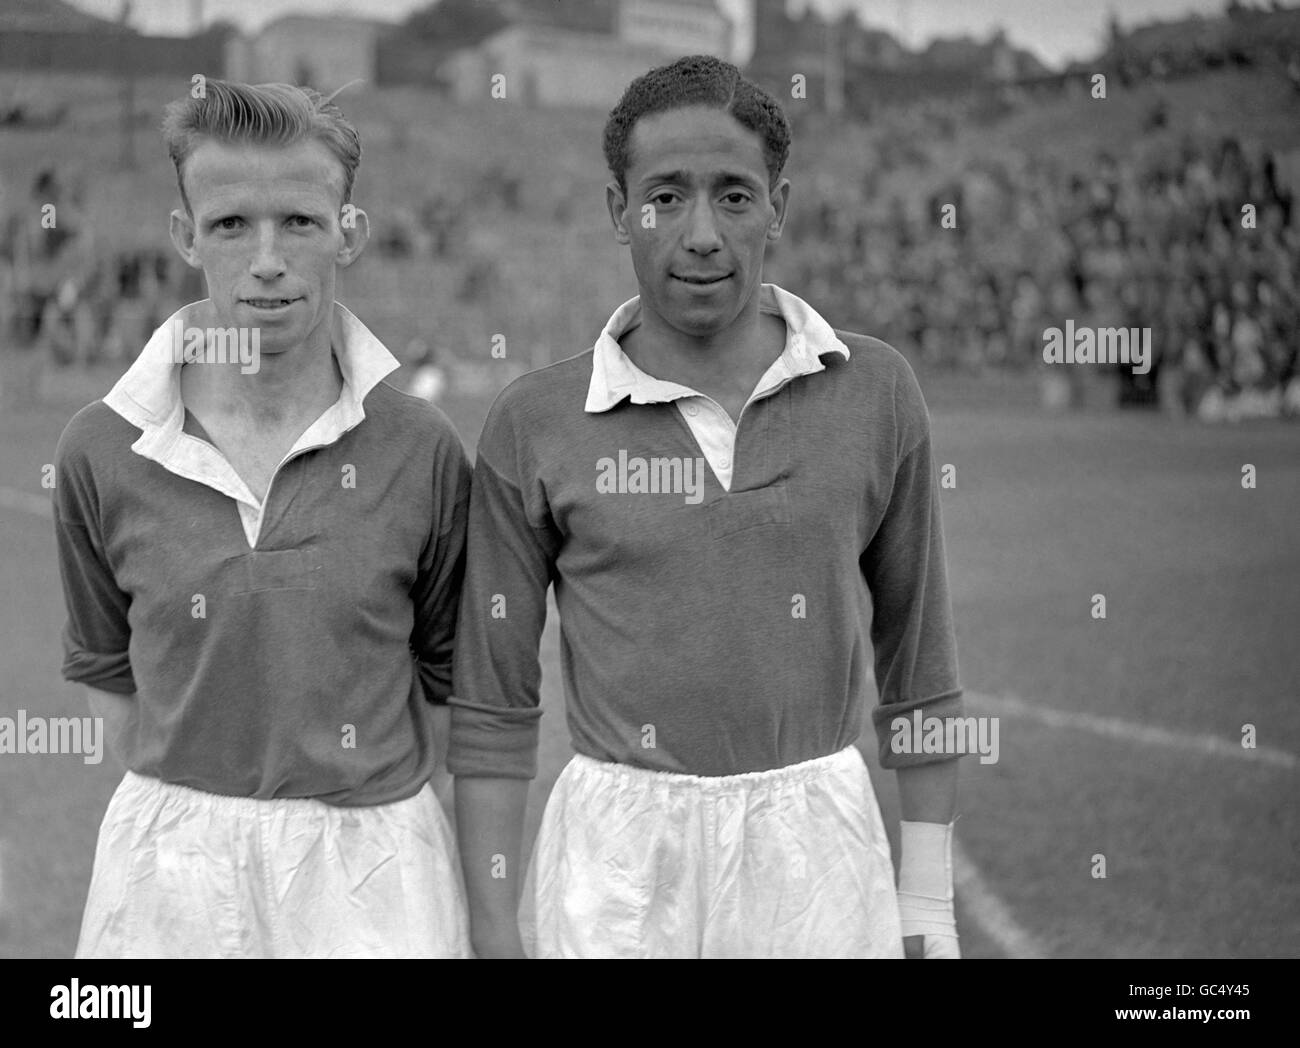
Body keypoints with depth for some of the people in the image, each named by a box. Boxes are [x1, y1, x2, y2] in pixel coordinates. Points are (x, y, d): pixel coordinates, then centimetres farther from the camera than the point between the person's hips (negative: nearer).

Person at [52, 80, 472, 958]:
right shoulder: (101, 453, -5)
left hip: (373, 868, -1)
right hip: (169, 863, 1)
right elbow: (110, 673, 8)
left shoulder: (422, 452, -7)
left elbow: (451, 681, 2)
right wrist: (181, 809, 6)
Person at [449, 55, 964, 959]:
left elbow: (918, 660, 6)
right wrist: (495, 929, -1)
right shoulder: (534, 425, -4)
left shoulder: (875, 393, -1)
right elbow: (493, 705, 1)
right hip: (615, 855, 0)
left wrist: (929, 897, 6)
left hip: (819, 849, 1)